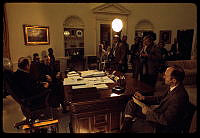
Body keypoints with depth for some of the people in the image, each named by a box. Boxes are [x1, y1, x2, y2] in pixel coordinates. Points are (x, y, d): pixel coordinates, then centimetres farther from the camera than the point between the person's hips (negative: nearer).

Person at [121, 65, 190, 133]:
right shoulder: (172, 87, -4)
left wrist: (148, 112, -18)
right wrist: (143, 98, 2)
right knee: (131, 103, 6)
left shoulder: (179, 97, -32)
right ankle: (124, 128, 1)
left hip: (162, 127, -9)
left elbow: (166, 120, -29)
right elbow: (161, 98, 12)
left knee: (131, 124, -18)